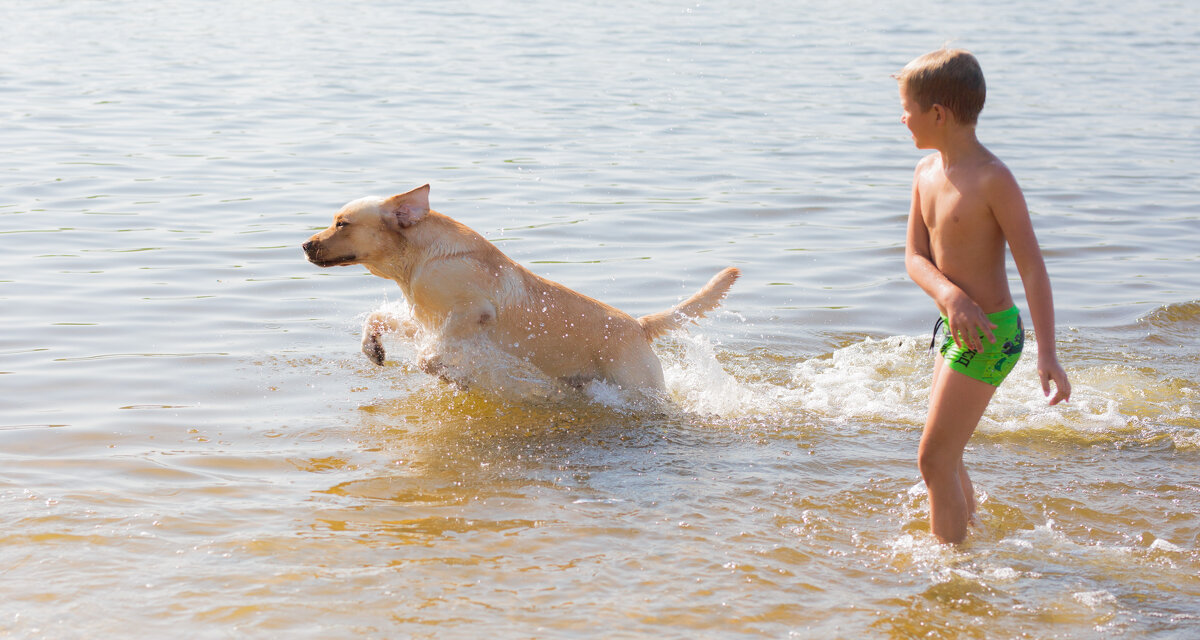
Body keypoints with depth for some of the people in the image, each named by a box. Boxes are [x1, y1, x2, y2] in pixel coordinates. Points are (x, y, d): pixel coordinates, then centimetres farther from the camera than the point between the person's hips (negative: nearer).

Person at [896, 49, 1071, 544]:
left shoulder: (992, 179, -19)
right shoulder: (926, 173, 4)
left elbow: (1032, 266, -19)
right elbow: (915, 256, 4)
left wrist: (1047, 354, -22)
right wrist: (949, 294, -18)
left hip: (989, 335, -8)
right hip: (955, 327, 8)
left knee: (934, 459, -6)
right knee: (946, 457, 20)